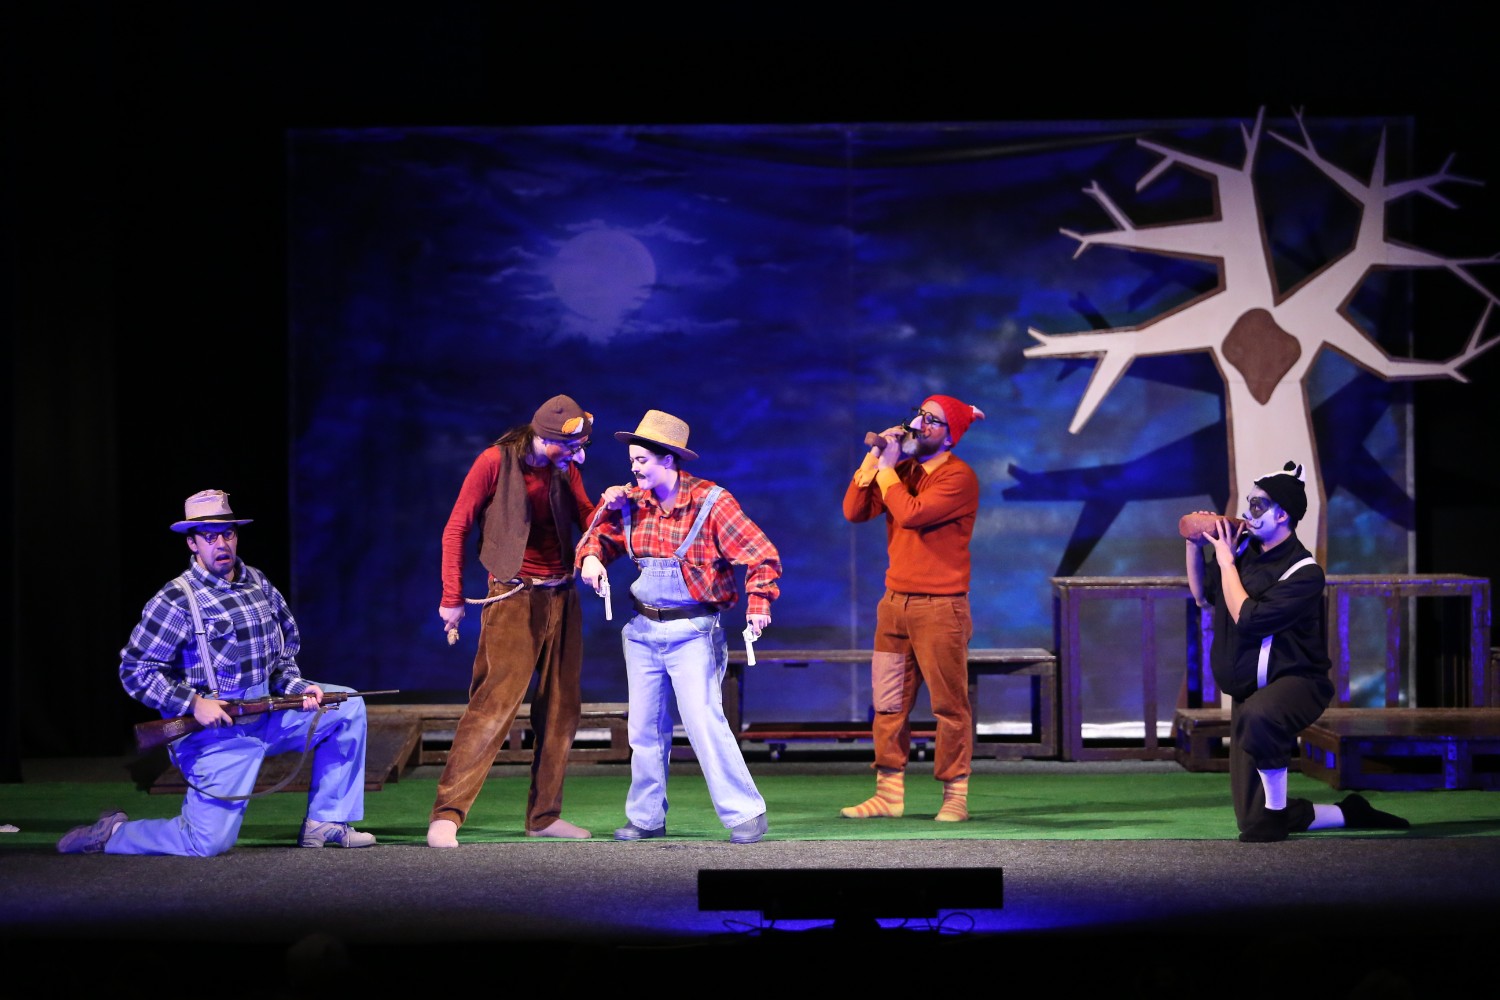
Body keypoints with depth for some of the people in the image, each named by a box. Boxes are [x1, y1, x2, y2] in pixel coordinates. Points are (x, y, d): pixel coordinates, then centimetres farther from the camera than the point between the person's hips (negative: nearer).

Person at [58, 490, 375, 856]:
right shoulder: (175, 601, -13)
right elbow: (135, 670, -14)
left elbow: (284, 648, 21)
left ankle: (324, 822, 9)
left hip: (267, 717, 7)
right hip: (216, 730, -7)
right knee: (208, 843, -16)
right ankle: (114, 834, 9)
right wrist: (193, 703, -22)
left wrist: (296, 686, 1)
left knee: (347, 706, 5)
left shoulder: (258, 584, 9)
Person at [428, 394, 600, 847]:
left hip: (561, 599, 6)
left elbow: (587, 522, 9)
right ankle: (447, 815, -16)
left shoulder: (565, 469, 8)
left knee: (562, 708, 7)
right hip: (514, 598, -6)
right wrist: (452, 598, -6)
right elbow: (456, 529, -5)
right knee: (495, 701, -16)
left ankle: (544, 815, 18)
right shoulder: (495, 462, -9)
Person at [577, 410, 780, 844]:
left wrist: (759, 602, -25)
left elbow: (761, 555, -12)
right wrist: (591, 557, -7)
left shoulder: (710, 502, -12)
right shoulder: (633, 502, 4)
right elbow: (600, 541, 17)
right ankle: (646, 817, 21)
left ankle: (745, 813, -9)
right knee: (645, 726, 10)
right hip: (643, 629, 6)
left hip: (692, 631, -6)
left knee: (703, 718, -15)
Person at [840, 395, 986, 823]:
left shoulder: (959, 477, -8)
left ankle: (955, 795, 0)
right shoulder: (902, 469, 14)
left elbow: (911, 514, -21)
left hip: (940, 607, -7)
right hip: (895, 603, 7)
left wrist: (887, 469, -9)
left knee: (949, 704, -3)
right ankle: (889, 794, 10)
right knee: (889, 703, 6)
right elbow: (855, 511, 6)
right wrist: (874, 459, -2)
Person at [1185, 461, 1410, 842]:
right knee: (1254, 821, 0)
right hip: (1248, 693, 7)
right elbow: (1202, 595, 17)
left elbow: (1246, 617, -26)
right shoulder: (1246, 550, 3)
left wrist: (1225, 561, -16)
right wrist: (1195, 546, 4)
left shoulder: (1303, 572, -17)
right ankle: (1350, 814, 19)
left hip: (1295, 682, -7)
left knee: (1257, 716, -46)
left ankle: (1276, 811, -26)